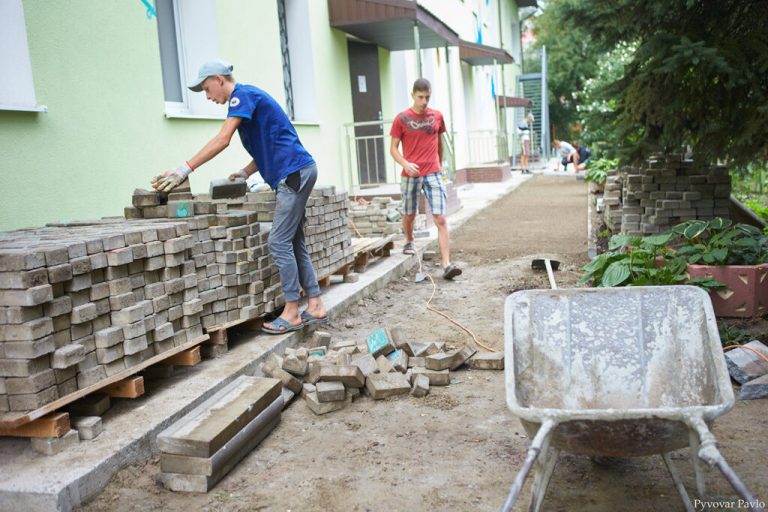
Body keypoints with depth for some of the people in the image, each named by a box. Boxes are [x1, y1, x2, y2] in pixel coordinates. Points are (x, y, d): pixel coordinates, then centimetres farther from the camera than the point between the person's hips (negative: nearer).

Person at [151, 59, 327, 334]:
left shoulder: (243, 94, -8)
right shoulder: (247, 98, 21)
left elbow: (222, 140, -18)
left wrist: (184, 170, -18)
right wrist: (245, 173, 13)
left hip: (294, 173, -10)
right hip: (295, 175, 10)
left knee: (279, 243, -8)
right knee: (293, 243, 10)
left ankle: (292, 313, -2)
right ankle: (315, 307, 13)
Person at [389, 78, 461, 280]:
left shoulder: (437, 116, 6)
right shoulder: (402, 119, -1)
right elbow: (393, 148, 0)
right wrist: (405, 164, -18)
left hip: (433, 174, 1)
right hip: (410, 175, -1)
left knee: (441, 219, -8)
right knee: (409, 215, 15)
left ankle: (446, 264, -11)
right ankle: (409, 242, 46)